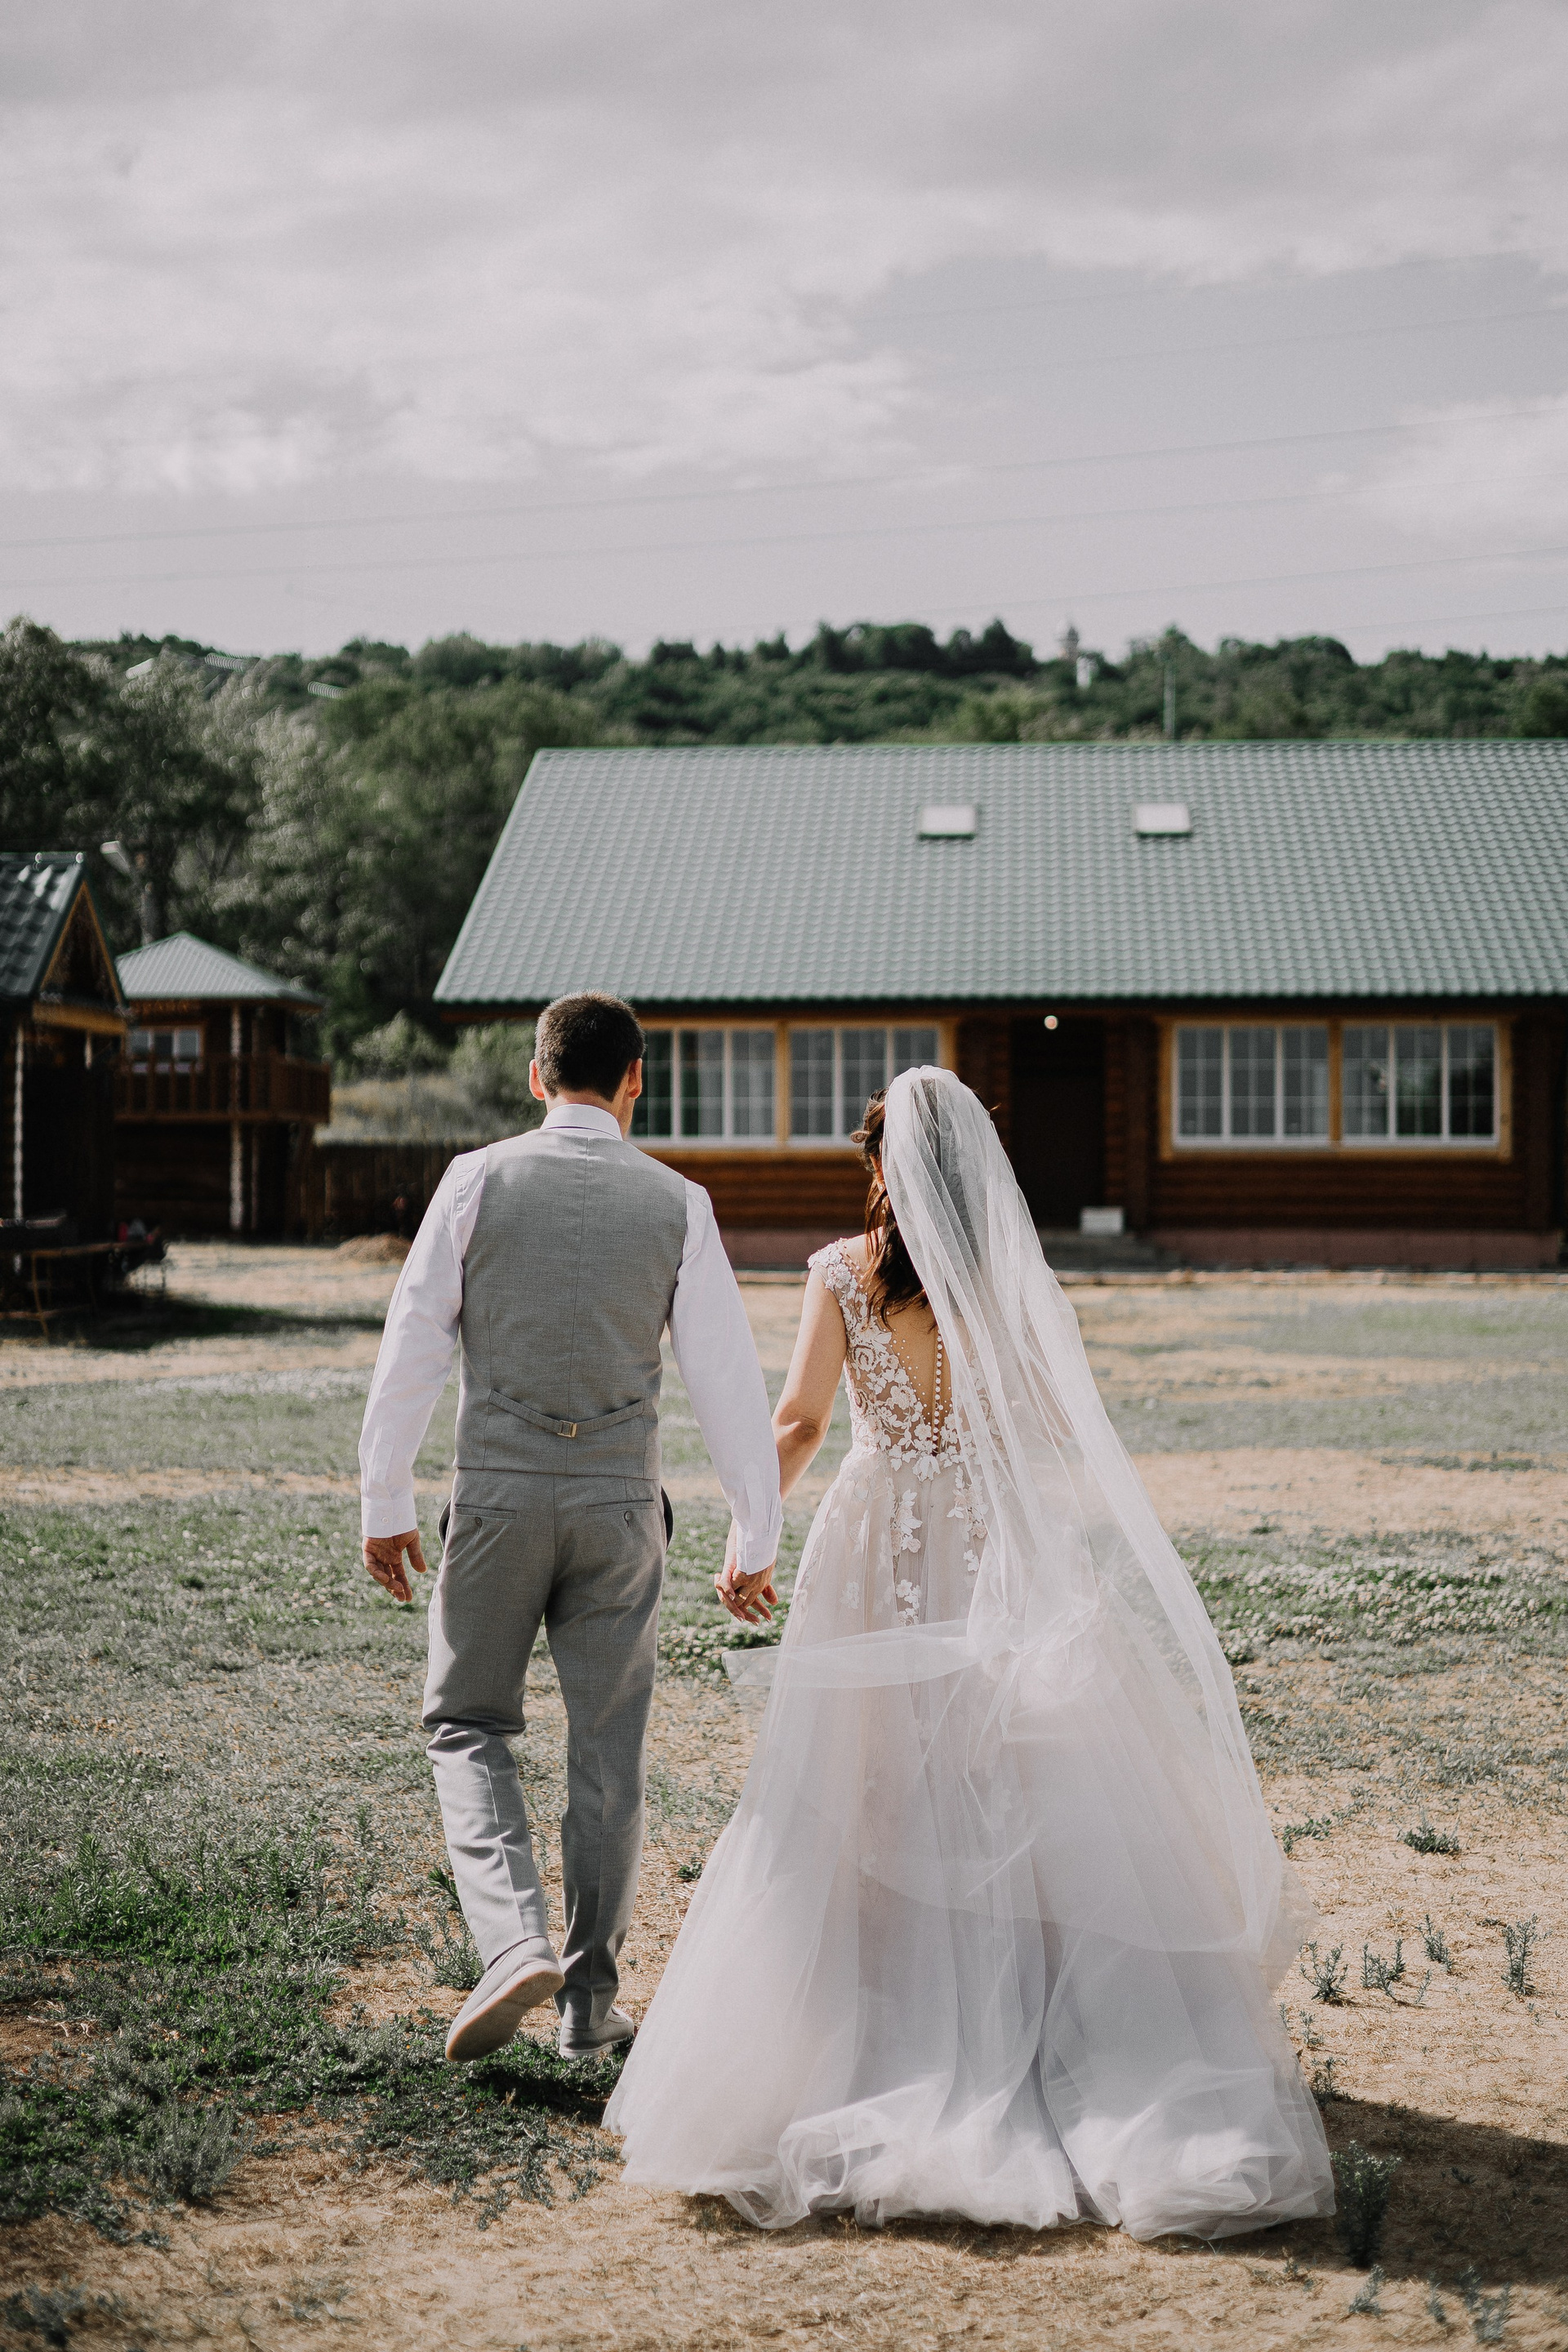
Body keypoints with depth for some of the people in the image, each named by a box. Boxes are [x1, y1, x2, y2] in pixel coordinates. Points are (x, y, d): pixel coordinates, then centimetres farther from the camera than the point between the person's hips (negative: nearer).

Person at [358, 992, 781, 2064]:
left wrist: (386, 1505, 5)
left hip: (497, 1494, -1)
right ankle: (591, 1997, 18)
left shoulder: (479, 1180, -3)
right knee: (608, 1749, 12)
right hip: (619, 1506, 1)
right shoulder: (677, 1203, 0)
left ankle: (516, 1942, -5)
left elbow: (412, 1348, -3)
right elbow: (729, 1379, 0)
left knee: (469, 1725, 14)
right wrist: (758, 1538, 7)